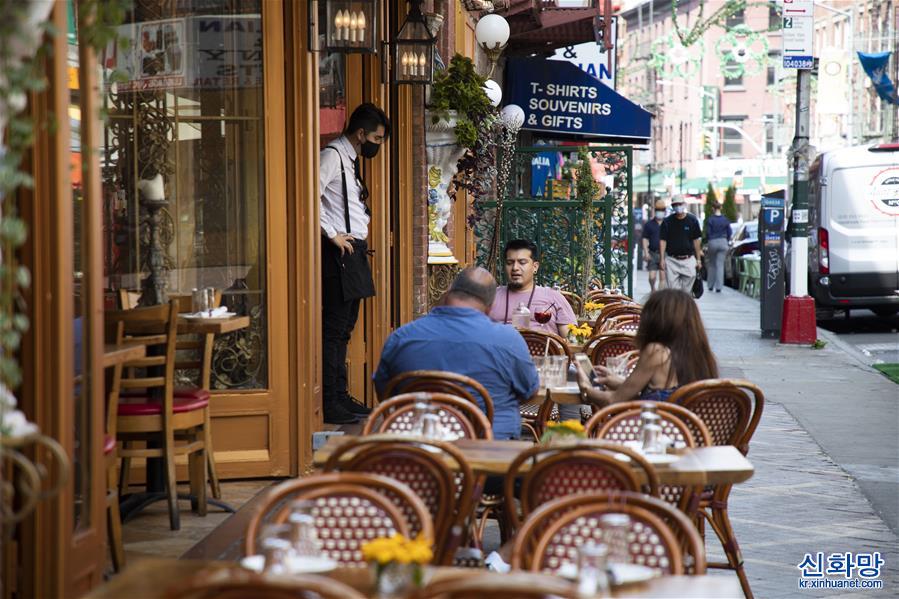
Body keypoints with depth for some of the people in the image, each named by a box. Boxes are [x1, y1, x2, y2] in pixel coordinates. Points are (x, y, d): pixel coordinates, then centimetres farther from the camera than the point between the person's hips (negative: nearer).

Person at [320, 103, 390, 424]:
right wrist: (333, 235, -19)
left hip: (353, 252, 10)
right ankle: (329, 403, -8)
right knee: (334, 328, -9)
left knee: (344, 328, 13)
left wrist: (364, 218, 13)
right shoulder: (332, 156, -12)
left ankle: (340, 396, 19)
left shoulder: (350, 159, 18)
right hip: (338, 252, -10)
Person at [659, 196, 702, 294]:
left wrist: (698, 259, 5)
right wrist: (662, 259, -6)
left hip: (688, 260, 0)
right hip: (671, 260, 0)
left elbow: (697, 240, 7)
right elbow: (662, 241, 1)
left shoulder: (692, 220, 2)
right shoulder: (667, 222, 1)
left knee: (687, 290, 2)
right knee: (673, 289, -3)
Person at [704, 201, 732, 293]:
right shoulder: (725, 219, 0)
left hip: (713, 242, -1)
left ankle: (710, 285, 18)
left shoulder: (710, 219, -8)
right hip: (723, 242, 1)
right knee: (720, 265, 1)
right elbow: (729, 232, 5)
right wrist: (727, 241, 20)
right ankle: (718, 286, -6)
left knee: (712, 264, 14)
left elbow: (707, 233, -6)